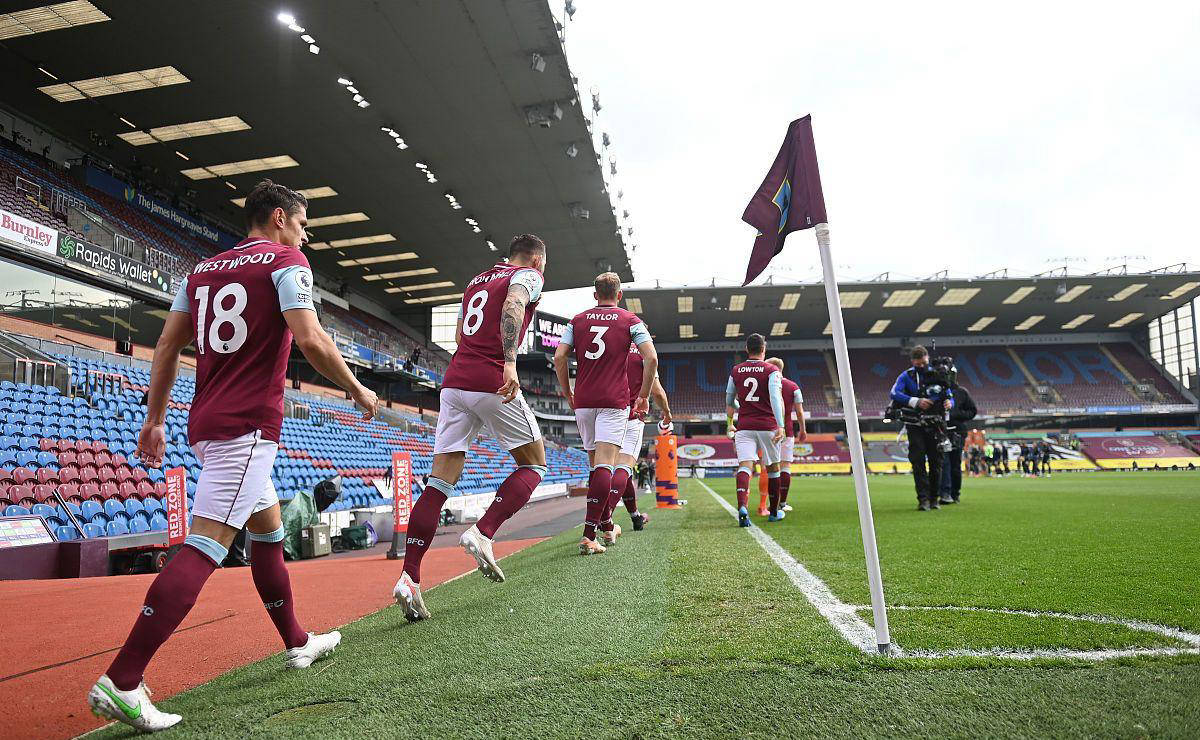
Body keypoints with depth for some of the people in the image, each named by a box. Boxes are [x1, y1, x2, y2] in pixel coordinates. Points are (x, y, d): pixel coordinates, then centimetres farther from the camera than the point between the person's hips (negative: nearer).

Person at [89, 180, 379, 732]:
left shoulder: (203, 270, 18)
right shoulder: (286, 261, -3)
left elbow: (167, 346, 15)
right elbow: (310, 340, -17)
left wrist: (154, 420, 19)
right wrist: (358, 391, -4)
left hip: (207, 425, 9)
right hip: (248, 424, -9)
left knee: (269, 530, 19)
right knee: (205, 547, -10)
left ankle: (297, 643, 31)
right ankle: (121, 681, -12)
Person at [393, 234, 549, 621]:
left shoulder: (476, 280, 27)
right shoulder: (529, 275, 6)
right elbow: (513, 306, -17)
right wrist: (509, 362, -29)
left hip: (453, 381, 6)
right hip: (491, 382, -6)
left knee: (442, 479, 2)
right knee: (533, 464, 10)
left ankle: (410, 577, -6)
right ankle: (482, 533, -9)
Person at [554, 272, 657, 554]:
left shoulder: (577, 320, 11)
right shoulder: (631, 320, 6)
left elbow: (559, 357, 3)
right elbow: (651, 358, -5)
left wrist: (567, 393, 13)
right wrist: (644, 396, 3)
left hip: (583, 401, 3)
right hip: (614, 401, -3)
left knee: (595, 463, 16)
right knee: (604, 466, -9)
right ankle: (589, 535, -19)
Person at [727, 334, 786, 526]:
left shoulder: (736, 370, 8)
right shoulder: (772, 371, -2)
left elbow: (729, 401, 18)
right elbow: (775, 398, -16)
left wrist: (730, 422, 36)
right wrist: (780, 426, -22)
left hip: (744, 426, 1)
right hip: (767, 426, -1)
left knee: (745, 466, -8)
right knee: (772, 468, 14)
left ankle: (742, 506, -33)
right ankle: (774, 512, 26)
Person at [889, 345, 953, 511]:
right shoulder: (907, 376, 0)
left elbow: (949, 396, 7)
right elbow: (894, 393, -16)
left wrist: (949, 403, -19)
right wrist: (916, 401, -29)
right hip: (915, 425, -2)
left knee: (936, 461, 5)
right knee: (918, 461, -9)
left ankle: (933, 497, 17)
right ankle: (923, 499, -9)